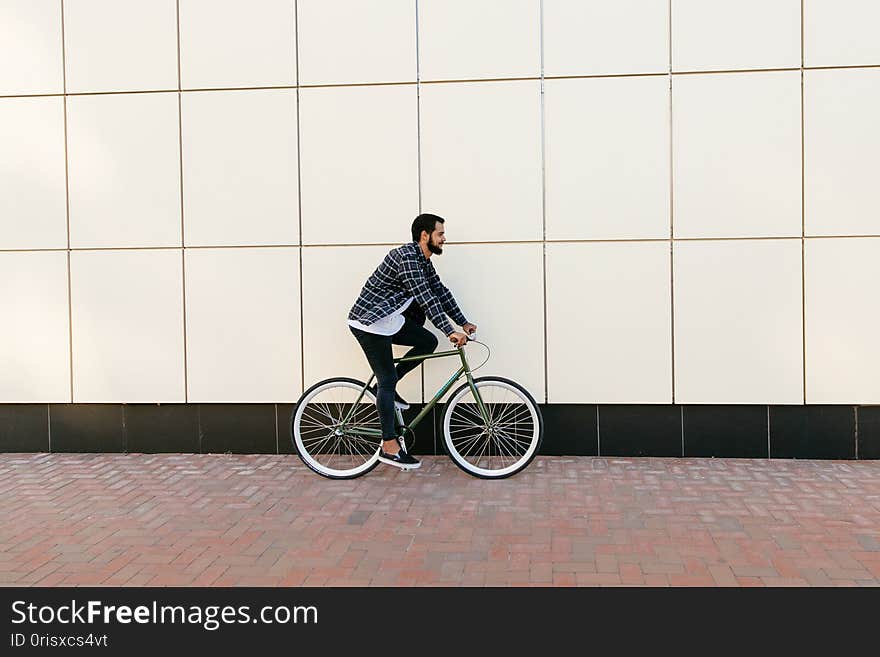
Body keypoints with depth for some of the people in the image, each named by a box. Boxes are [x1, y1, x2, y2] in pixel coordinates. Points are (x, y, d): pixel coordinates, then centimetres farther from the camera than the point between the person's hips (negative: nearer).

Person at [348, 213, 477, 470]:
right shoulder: (407, 256, -21)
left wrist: (463, 323, 8)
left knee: (428, 341, 4)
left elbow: (440, 292, 13)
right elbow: (425, 298, -28)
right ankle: (390, 447, 0)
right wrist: (450, 332, -30)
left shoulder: (423, 261, 9)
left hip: (388, 319, 9)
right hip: (370, 322, -9)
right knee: (388, 381, -7)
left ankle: (386, 387, 11)